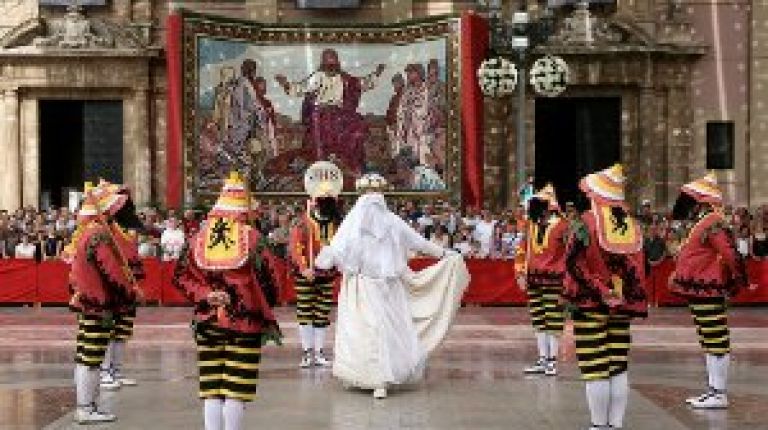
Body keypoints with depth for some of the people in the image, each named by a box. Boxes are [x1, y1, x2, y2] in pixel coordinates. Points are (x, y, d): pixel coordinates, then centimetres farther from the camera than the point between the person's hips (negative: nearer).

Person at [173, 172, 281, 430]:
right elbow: (265, 282, -6)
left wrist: (205, 296, -5)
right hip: (245, 323, -3)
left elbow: (180, 275, 0)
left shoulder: (199, 237, 4)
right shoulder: (253, 238, -7)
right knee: (236, 393, 0)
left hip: (207, 322, 3)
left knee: (211, 390, 8)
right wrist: (269, 320, 7)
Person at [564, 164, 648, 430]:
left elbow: (574, 265, -15)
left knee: (595, 370, -1)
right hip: (622, 309, 5)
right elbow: (638, 269, 8)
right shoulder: (632, 226, 7)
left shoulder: (585, 224, -9)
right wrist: (635, 304, 11)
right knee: (619, 369, 10)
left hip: (590, 307, -5)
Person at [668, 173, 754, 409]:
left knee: (716, 343, -5)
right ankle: (713, 389, 21)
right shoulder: (702, 224, 16)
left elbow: (731, 255, -22)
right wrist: (678, 275, 21)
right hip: (699, 294, 11)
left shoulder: (713, 224, -17)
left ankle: (719, 394, -1)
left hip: (708, 295, -11)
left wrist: (738, 282, -14)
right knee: (709, 344, 14)